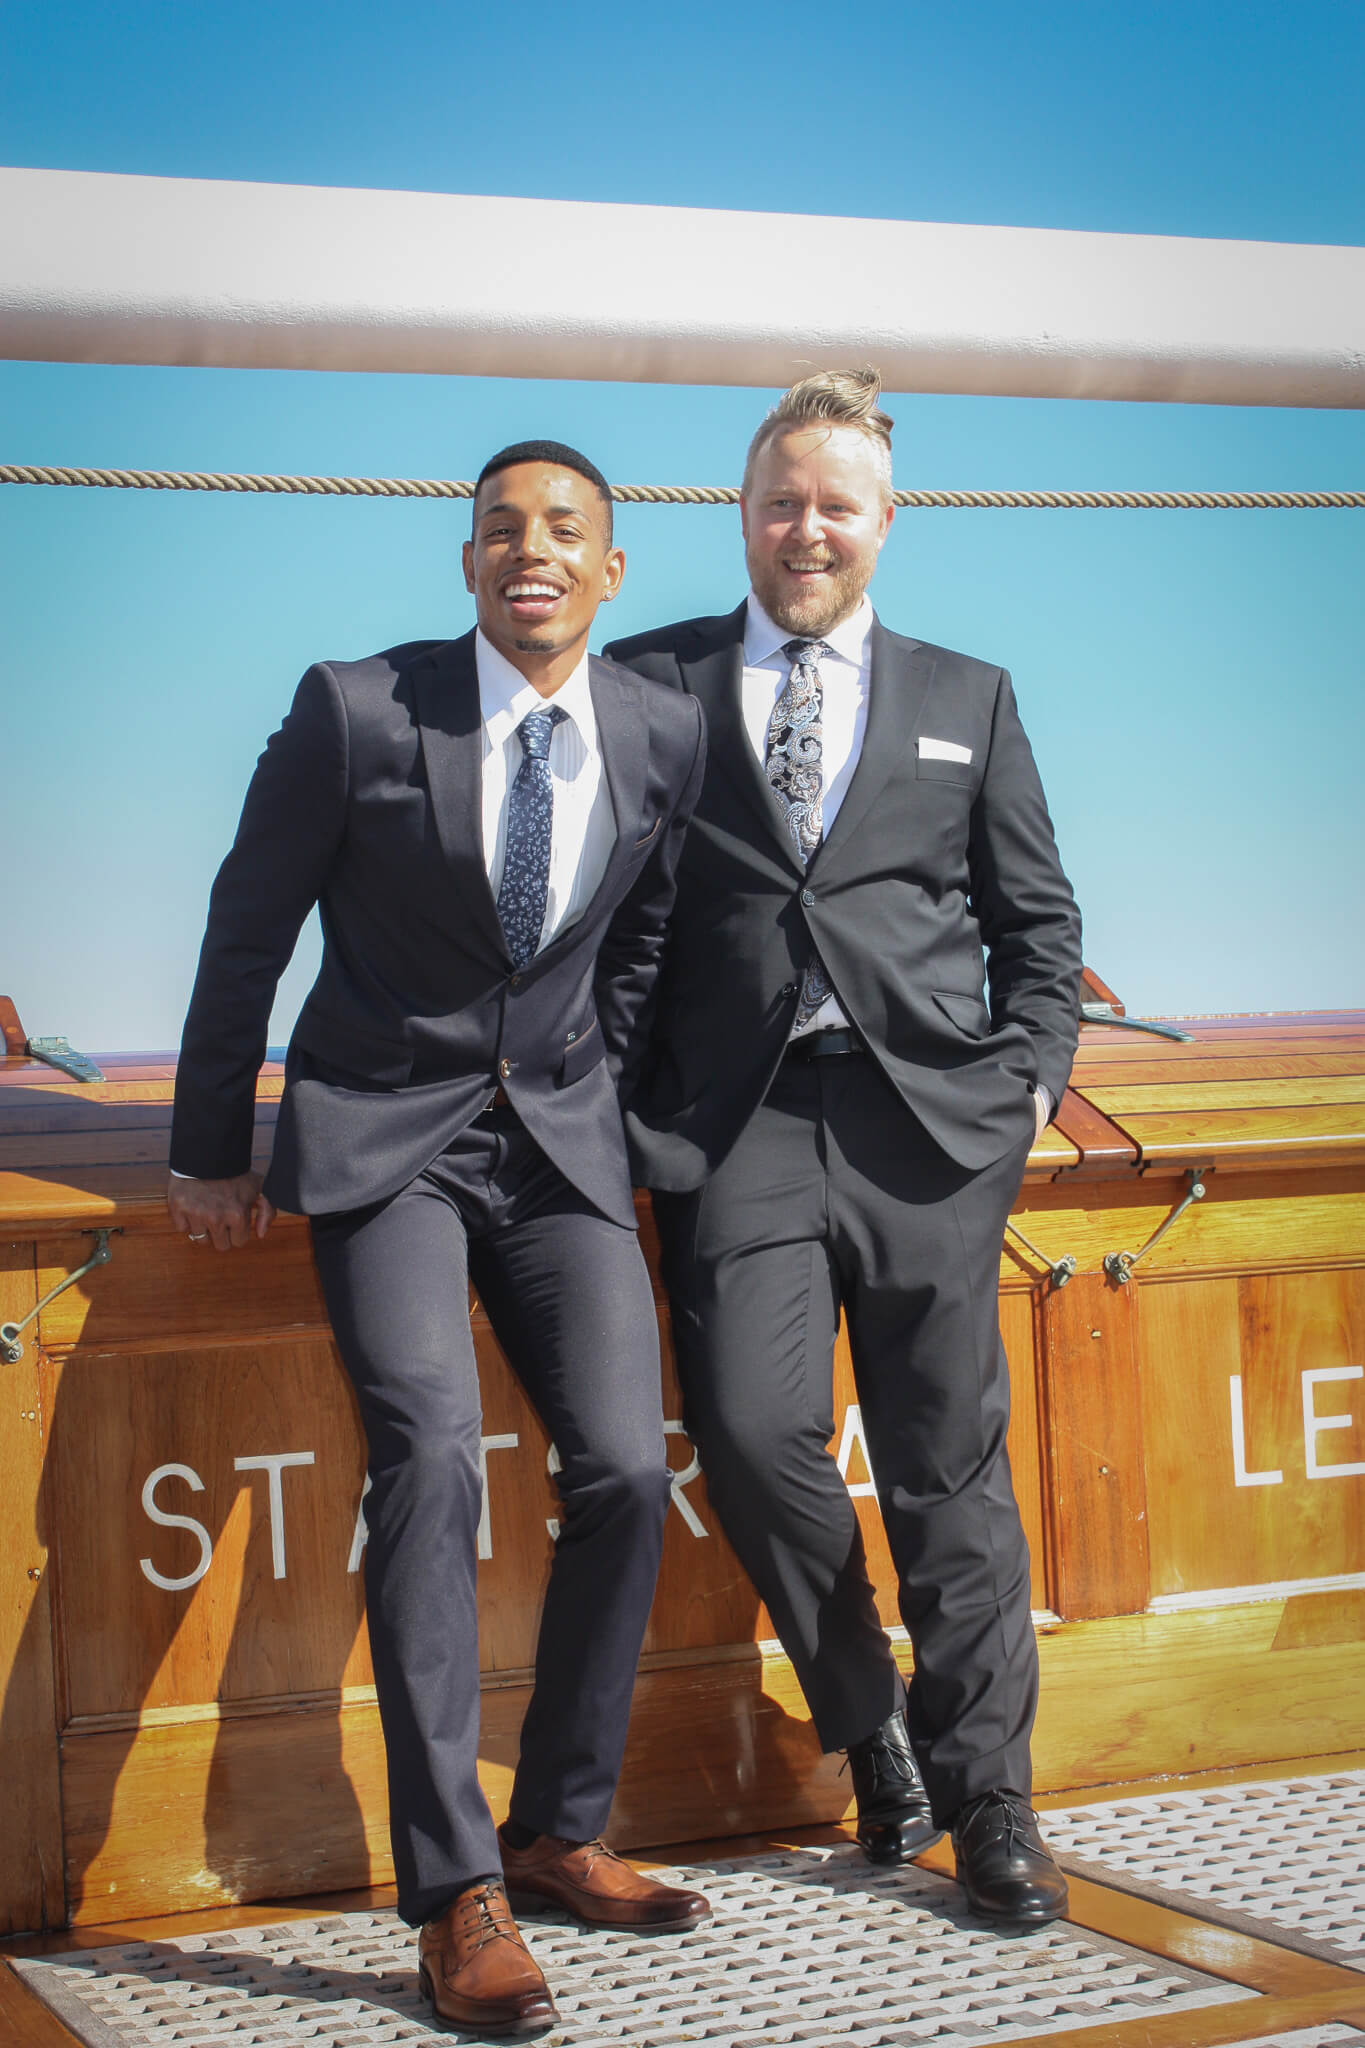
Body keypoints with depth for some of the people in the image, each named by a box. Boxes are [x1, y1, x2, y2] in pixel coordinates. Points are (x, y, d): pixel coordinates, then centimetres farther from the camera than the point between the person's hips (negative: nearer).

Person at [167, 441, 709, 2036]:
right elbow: (247, 931, -1)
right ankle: (455, 1892, -16)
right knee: (430, 1450, -22)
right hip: (384, 1132, -3)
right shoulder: (354, 710, -9)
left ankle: (557, 1833, 12)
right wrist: (209, 1155, 3)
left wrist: (601, 1095, 13)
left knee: (625, 1472, -8)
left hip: (561, 1142, 3)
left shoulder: (662, 735, 0)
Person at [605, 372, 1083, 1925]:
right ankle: (870, 1726, 10)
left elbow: (1037, 916, 18)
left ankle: (985, 1799, 14)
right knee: (754, 1432, -15)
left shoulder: (966, 700, 17)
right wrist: (635, 1095, -1)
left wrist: (1030, 1071, 4)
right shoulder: (650, 684, 11)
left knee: (951, 1467, 2)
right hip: (734, 1124, -1)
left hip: (929, 1118, 1)